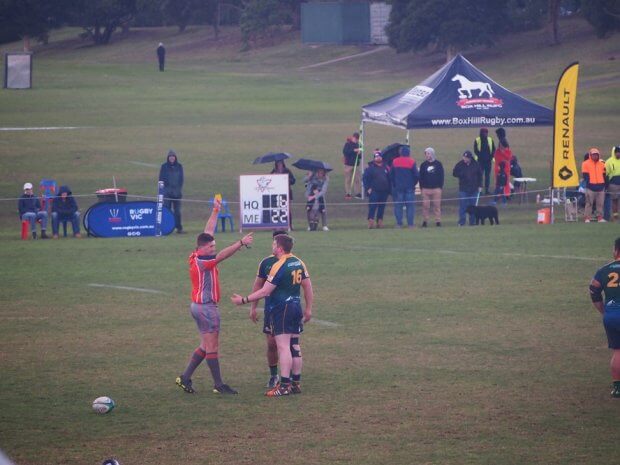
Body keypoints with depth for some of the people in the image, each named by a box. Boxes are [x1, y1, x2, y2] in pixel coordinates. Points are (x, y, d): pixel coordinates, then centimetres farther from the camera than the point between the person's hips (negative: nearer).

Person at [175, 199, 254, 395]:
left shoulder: (196, 257, 7)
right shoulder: (201, 261, -19)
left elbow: (208, 231, 16)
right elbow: (221, 256, -32)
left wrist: (215, 211, 21)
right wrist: (241, 243, -37)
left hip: (199, 305, 10)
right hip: (206, 307, -10)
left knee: (205, 346, 14)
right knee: (212, 347, -4)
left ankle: (185, 378, 15)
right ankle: (218, 384, 0)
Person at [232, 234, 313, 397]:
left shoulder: (279, 266, -16)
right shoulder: (299, 263, 8)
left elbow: (265, 291, -16)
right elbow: (308, 286, 13)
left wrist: (244, 300, -9)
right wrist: (308, 308, 21)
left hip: (281, 309, -8)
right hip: (296, 307, 8)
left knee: (283, 347, -9)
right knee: (294, 346, 12)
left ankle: (284, 385, -13)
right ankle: (296, 383, 15)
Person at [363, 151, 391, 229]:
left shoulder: (385, 168, 14)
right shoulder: (370, 168, 0)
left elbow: (389, 179, 20)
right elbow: (365, 179, -3)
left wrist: (389, 189, 13)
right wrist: (368, 188, -12)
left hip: (384, 192, 5)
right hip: (374, 191, -5)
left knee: (382, 207, 7)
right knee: (372, 207, -11)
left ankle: (380, 221, 13)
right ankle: (371, 221, -14)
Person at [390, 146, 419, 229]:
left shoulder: (395, 162, 0)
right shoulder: (411, 162, -6)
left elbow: (391, 175, 4)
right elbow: (416, 175, -6)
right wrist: (413, 184, 10)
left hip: (398, 187, 1)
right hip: (409, 188, -1)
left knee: (398, 206, 5)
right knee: (410, 206, 3)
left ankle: (399, 223, 0)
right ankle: (410, 223, -2)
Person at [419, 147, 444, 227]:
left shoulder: (438, 164, 6)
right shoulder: (423, 165, 9)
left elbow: (441, 176, 7)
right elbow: (421, 177, 9)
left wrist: (440, 186, 0)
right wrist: (421, 187, 1)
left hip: (436, 188, -1)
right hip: (425, 189, 1)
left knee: (437, 205, -2)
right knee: (425, 205, -2)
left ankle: (438, 221, 0)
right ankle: (425, 221, 3)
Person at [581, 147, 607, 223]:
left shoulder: (602, 164, 13)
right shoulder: (586, 164, -1)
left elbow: (604, 176, 15)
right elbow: (585, 176, -4)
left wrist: (604, 185, 7)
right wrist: (588, 183, -12)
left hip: (600, 187, 4)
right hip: (591, 187, -4)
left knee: (600, 203, 5)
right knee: (589, 203, -3)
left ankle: (600, 217, 10)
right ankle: (587, 217, -1)